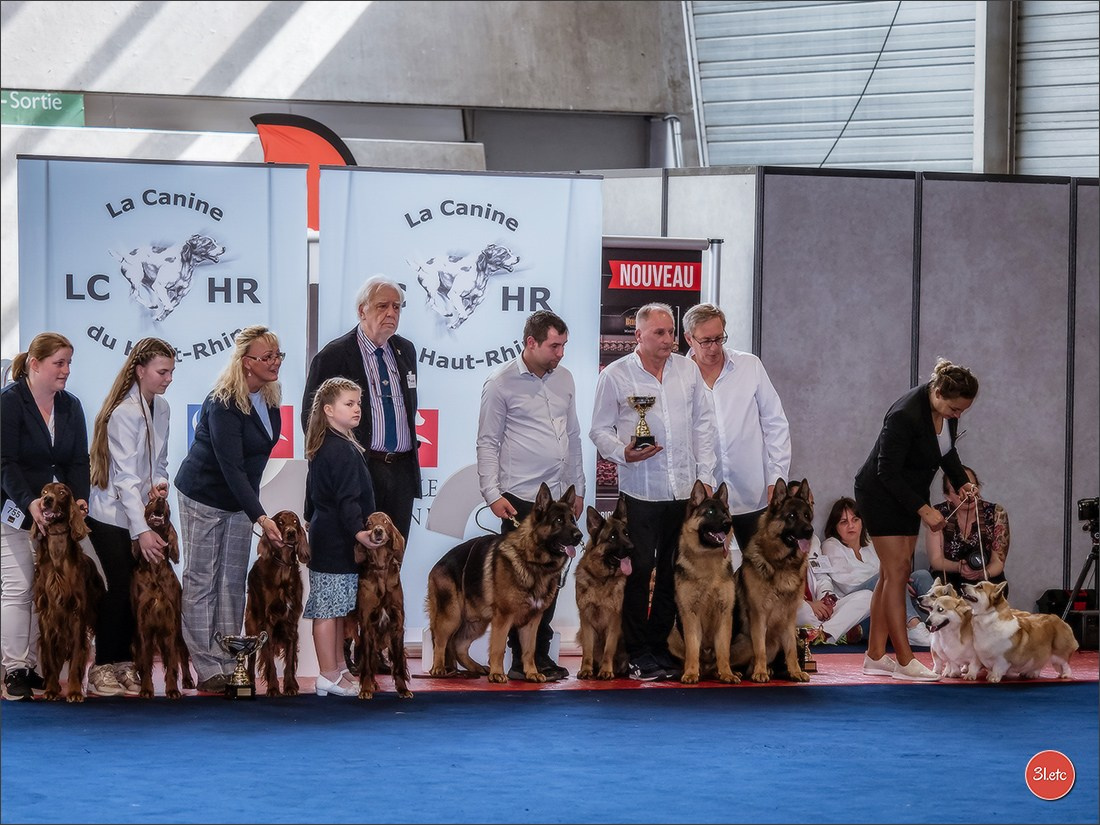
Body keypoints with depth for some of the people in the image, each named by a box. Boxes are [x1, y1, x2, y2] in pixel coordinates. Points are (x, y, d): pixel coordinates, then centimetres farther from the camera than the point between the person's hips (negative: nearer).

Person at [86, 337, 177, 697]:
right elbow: (125, 477, -24)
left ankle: (125, 663, 12)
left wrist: (159, 482, -8)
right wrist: (142, 530, -30)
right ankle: (103, 668, 1)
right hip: (112, 518, -7)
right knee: (119, 588, -7)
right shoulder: (124, 413, -19)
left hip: (141, 514, 7)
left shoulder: (161, 409, 6)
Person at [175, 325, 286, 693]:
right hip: (203, 497, -7)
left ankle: (229, 664, 8)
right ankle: (207, 669, -1)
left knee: (233, 581, 6)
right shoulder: (223, 404, -25)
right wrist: (261, 517, -33)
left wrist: (254, 508, 14)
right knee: (201, 580, -2)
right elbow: (230, 467, -28)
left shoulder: (268, 397, -1)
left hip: (240, 498, 7)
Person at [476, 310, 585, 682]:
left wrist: (578, 488, 18)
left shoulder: (563, 378, 12)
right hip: (521, 498, -6)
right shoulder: (501, 383, -6)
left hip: (559, 497, 6)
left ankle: (541, 653, 16)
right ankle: (521, 660, 3)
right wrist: (492, 494, -11)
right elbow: (487, 442, -5)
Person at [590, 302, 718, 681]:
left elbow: (703, 424, 13)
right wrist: (623, 452, -16)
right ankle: (637, 653, 2)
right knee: (639, 570, -5)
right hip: (641, 490, -4)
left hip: (684, 490, 4)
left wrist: (705, 476, 7)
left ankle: (659, 646, 15)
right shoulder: (615, 375, 0)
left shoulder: (688, 370, 10)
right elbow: (600, 430, 3)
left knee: (673, 572, 7)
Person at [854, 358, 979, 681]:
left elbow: (946, 448, 13)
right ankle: (905, 661, -13)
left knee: (893, 574, 6)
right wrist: (923, 509, -26)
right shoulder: (906, 415, -31)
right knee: (897, 571, -12)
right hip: (881, 494, -8)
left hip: (907, 493, 8)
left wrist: (962, 482, -1)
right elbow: (888, 472, -26)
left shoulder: (948, 409, -7)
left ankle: (875, 656, 8)